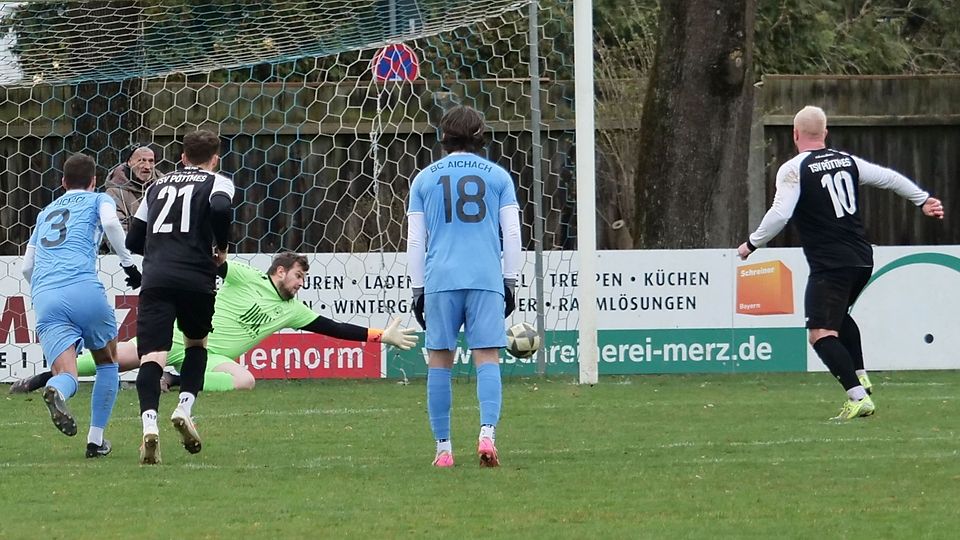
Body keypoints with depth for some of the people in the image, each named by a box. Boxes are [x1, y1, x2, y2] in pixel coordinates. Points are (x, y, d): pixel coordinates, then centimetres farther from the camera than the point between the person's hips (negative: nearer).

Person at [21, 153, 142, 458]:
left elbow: (27, 267, 34)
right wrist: (128, 263, 3)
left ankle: (56, 392, -47)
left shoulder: (46, 213, 32)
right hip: (84, 289, -3)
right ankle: (96, 439, 13)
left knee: (66, 374, -9)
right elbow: (110, 222, -6)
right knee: (107, 364, 21)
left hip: (44, 296, 3)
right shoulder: (98, 200, 18)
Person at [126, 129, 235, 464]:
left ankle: (149, 422, -32)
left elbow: (133, 241, 23)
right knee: (196, 343, 24)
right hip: (196, 279, -1)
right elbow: (220, 209, -12)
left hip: (155, 277, 1)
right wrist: (221, 249, 3)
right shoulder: (217, 182, 12)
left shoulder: (157, 185, 25)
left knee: (152, 356, -9)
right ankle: (185, 408, 5)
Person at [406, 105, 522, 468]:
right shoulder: (497, 176, 9)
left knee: (439, 362, 5)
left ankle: (443, 449, 5)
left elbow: (415, 241, 9)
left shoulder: (424, 179, 11)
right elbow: (512, 234, 6)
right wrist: (510, 282, 13)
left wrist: (417, 290, 13)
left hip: (440, 281, 0)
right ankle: (487, 434, -21)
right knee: (487, 358, -2)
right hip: (486, 279, 0)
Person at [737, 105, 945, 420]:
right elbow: (889, 178, 19)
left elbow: (779, 215, -15)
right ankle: (861, 379, 23)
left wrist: (751, 244, -1)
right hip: (862, 260, 8)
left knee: (821, 333, -9)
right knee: (839, 316, 30)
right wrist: (923, 200, 34)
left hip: (830, 265, -7)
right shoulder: (848, 161, 11)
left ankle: (858, 396, -22)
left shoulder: (793, 170, -7)